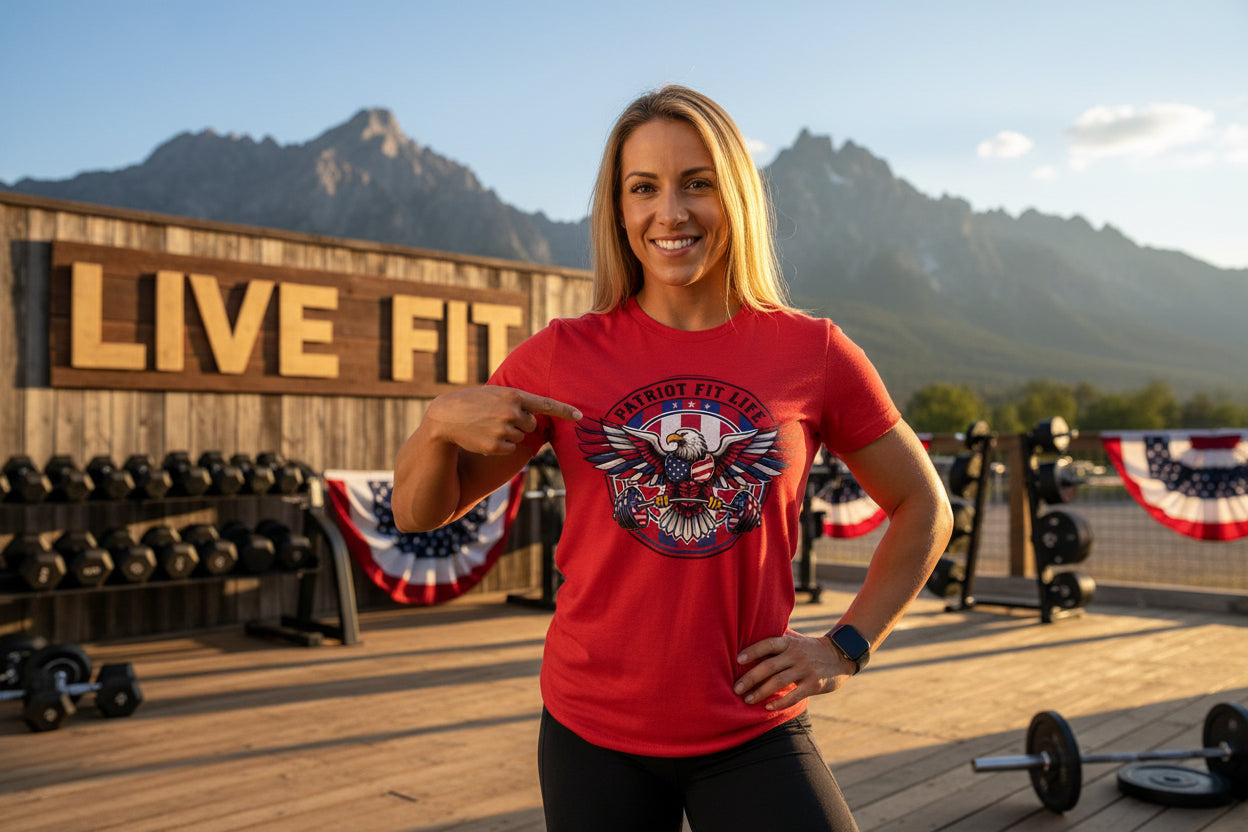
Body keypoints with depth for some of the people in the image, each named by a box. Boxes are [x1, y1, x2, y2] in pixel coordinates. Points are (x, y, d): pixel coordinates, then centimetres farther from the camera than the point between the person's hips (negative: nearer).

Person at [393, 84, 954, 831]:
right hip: (593, 732, 1)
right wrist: (441, 421, -19)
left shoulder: (813, 352, -4)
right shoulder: (562, 356, -3)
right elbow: (418, 512, 2)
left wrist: (847, 645, 0)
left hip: (753, 734, 0)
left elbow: (923, 507, 9)